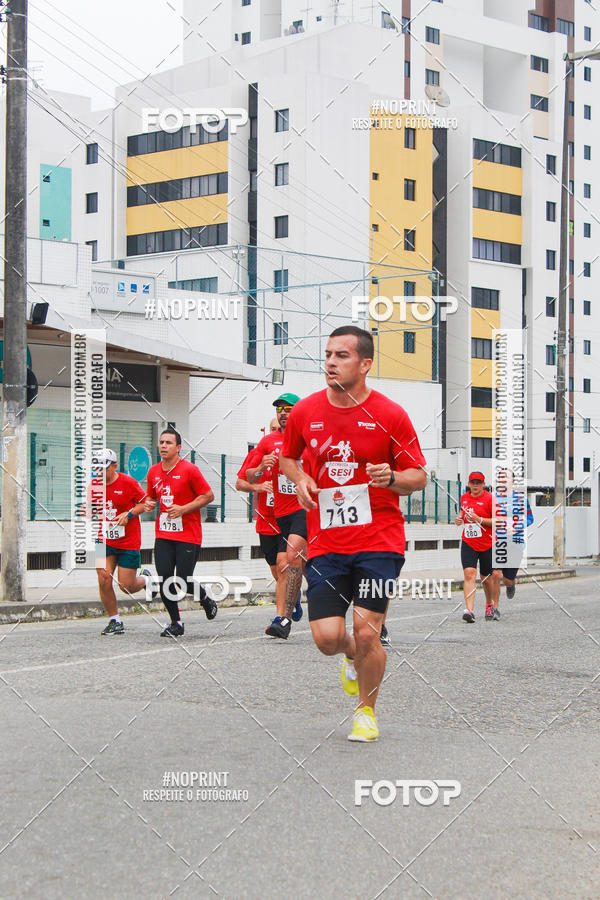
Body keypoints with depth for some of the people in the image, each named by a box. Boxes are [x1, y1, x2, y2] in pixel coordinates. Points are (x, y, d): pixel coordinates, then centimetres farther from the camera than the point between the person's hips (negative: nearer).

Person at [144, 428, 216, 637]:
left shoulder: (189, 470, -8)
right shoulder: (154, 472, 8)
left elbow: (208, 496, -6)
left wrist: (183, 509, -15)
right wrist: (149, 503, 0)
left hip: (188, 535, -5)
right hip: (163, 535, 5)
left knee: (185, 582, -7)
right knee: (164, 580, -4)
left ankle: (205, 599, 27)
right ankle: (176, 623, 11)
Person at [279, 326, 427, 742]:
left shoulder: (390, 415, -5)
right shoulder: (305, 411, 4)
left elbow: (419, 476, 1)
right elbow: (288, 456, 22)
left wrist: (391, 478, -20)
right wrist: (300, 479, 1)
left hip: (379, 539, -3)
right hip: (326, 543, 3)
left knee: (367, 632, -9)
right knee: (327, 637, -5)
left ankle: (367, 710, 18)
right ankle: (354, 658, 33)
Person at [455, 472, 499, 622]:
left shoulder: (489, 499, -8)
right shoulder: (464, 497, 7)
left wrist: (479, 520, -22)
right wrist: (460, 517, 4)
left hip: (487, 544, -3)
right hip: (468, 543, 3)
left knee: (486, 577, 10)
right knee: (469, 573, -16)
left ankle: (490, 605, 38)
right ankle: (469, 610, -26)